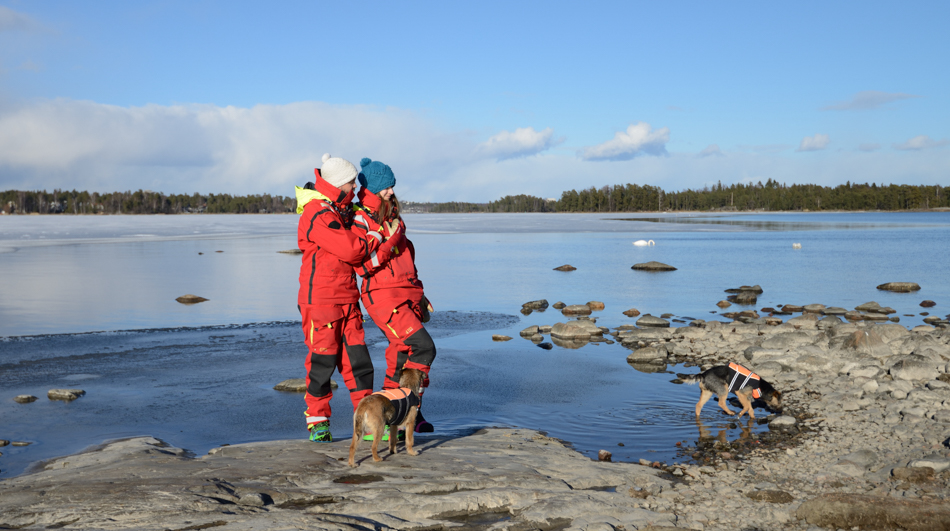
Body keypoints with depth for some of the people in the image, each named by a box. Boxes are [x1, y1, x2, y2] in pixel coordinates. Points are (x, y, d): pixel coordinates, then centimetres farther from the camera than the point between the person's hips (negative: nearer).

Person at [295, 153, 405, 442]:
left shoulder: (343, 212, 15)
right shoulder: (317, 215, -16)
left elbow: (363, 256, 15)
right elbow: (351, 249, -21)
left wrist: (392, 241, 1)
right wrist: (376, 237, -4)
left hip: (347, 299, 8)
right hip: (320, 300, -8)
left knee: (357, 359, 7)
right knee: (322, 361, 0)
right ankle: (317, 421, 14)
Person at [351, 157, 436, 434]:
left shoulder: (392, 215, 17)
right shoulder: (359, 220, -9)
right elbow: (362, 265, -18)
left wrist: (418, 293, 26)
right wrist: (387, 241, -19)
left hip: (406, 294, 8)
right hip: (382, 296, -8)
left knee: (402, 354, 8)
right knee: (423, 347, -14)